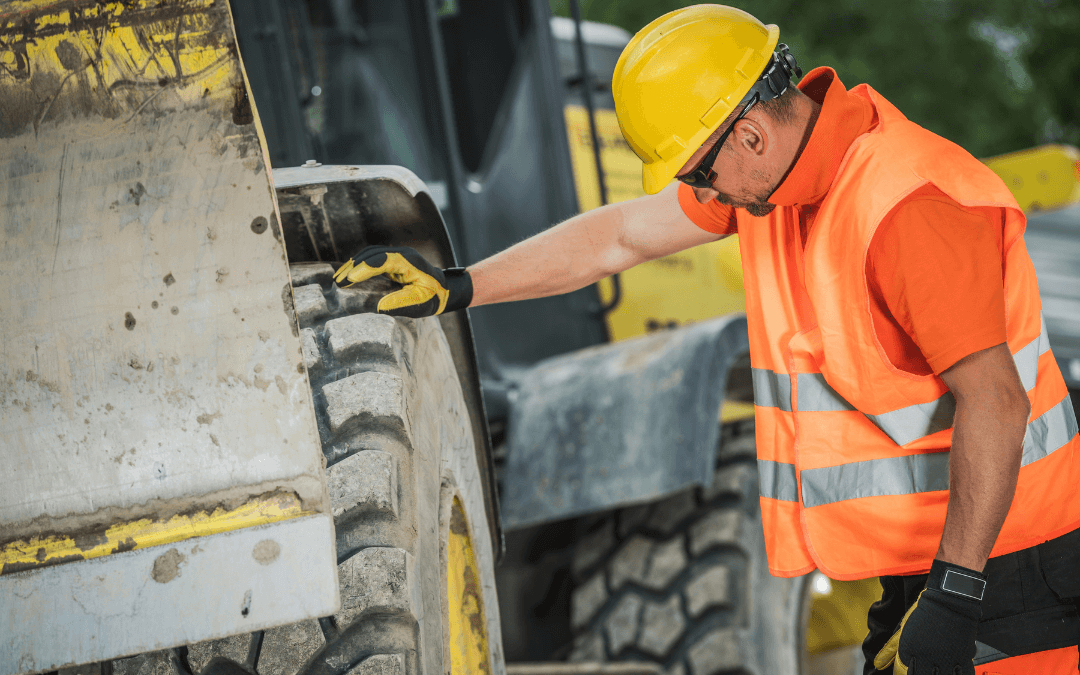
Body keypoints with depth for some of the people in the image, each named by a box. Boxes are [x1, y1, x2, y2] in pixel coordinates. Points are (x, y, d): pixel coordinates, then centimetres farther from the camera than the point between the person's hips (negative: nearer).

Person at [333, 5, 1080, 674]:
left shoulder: (912, 206, -24)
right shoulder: (777, 159, 4)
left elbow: (993, 402, -27)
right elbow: (618, 237, 15)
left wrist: (953, 594, -27)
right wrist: (456, 287, 14)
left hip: (992, 564, -8)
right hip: (910, 563, 9)